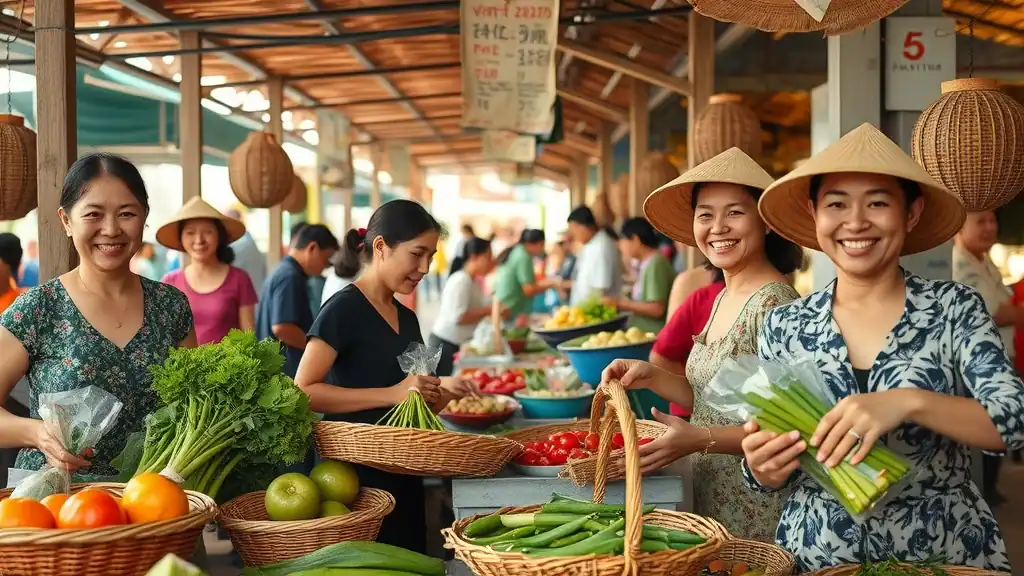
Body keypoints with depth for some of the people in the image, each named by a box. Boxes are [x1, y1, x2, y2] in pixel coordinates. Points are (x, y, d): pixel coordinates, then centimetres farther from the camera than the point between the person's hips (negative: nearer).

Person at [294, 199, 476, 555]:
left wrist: (442, 394, -3)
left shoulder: (407, 318, 12)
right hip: (356, 475, -8)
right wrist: (392, 394, -24)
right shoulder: (343, 309, -11)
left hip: (403, 476, 8)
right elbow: (304, 392, -20)